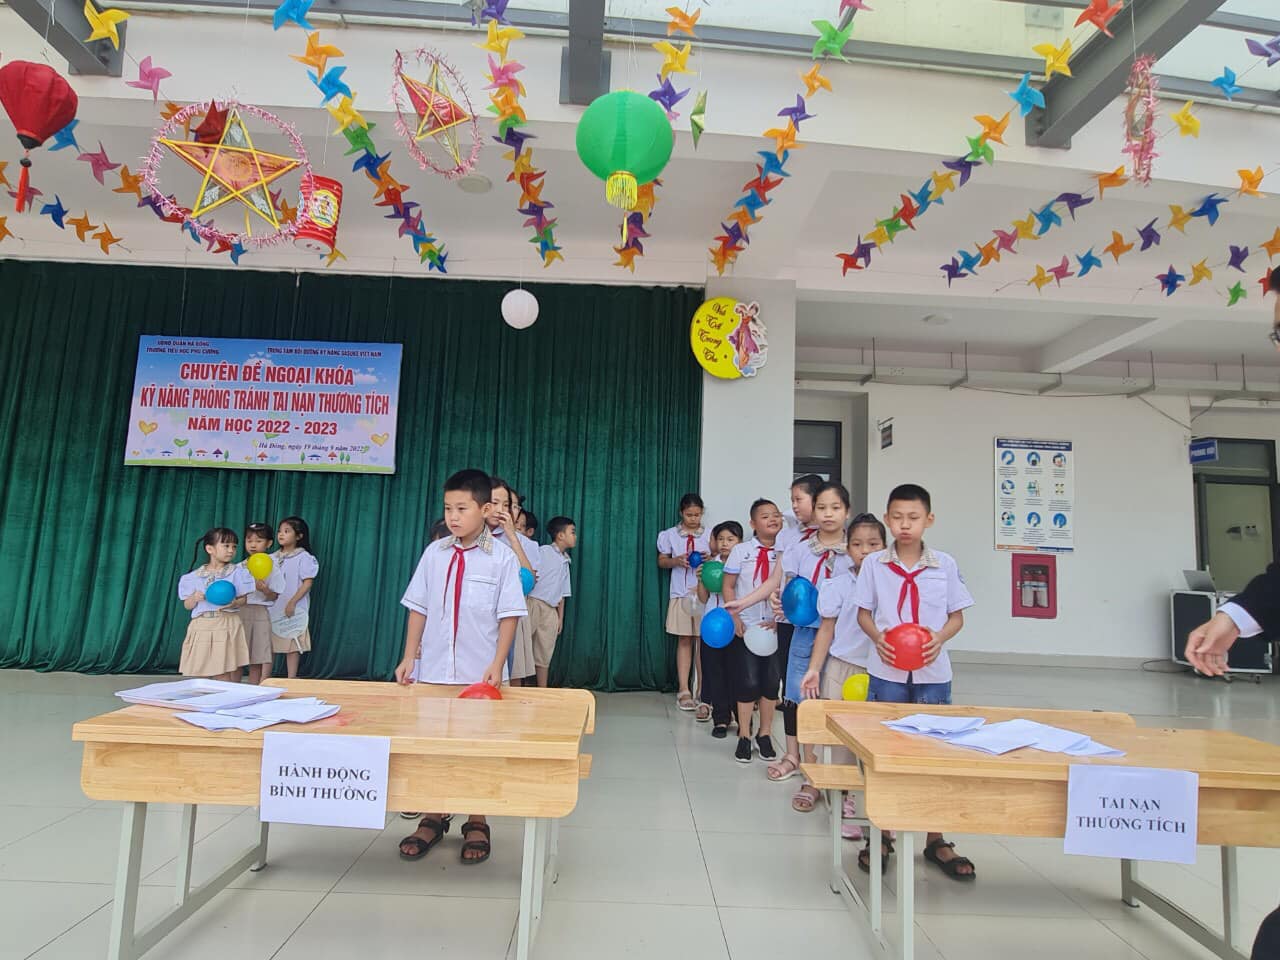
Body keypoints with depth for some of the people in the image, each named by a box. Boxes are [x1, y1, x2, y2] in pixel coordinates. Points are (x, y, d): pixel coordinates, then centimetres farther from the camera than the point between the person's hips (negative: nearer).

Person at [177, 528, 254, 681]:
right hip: (201, 627, 2)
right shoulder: (194, 576, 6)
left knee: (225, 679, -3)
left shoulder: (237, 573, 2)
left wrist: (235, 603, -18)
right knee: (201, 677, 4)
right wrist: (195, 597, -11)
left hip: (227, 625, -2)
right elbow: (187, 605, 10)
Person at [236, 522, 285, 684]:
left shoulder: (272, 568, -1)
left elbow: (274, 596, -3)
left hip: (262, 614, -3)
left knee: (261, 658, -2)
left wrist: (265, 590, -22)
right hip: (240, 613, 4)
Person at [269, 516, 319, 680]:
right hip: (272, 608, 5)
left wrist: (292, 602, -16)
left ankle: (291, 680, 10)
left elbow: (308, 582, -11)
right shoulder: (272, 558, 9)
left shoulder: (304, 557, -7)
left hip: (293, 610, -5)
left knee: (292, 646, 2)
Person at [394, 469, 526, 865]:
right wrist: (408, 657, 4)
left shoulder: (502, 557, -7)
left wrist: (497, 665, -13)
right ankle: (434, 817, 30)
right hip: (433, 670, 3)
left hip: (480, 674, -3)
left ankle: (477, 824, 23)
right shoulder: (434, 553, 2)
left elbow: (509, 615, -7)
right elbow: (418, 608, 7)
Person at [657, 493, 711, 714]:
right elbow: (661, 561, 10)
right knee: (684, 640, 2)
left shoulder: (709, 536, 5)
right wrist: (676, 561, -10)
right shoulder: (671, 535, 5)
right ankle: (684, 691, 8)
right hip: (681, 593, 0)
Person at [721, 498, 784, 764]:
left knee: (772, 681, 8)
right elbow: (728, 587, 1)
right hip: (746, 626, -1)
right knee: (748, 681, 3)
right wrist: (735, 618, -8)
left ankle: (765, 735, 25)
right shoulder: (741, 551, -2)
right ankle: (744, 737, 18)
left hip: (776, 627, 2)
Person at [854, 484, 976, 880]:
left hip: (932, 672, 1)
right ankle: (882, 835, 23)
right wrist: (877, 637, -16)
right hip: (887, 671, 0)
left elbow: (957, 615, 5)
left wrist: (940, 637, -15)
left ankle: (935, 840, 26)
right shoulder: (874, 564, -1)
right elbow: (863, 612, 4)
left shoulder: (945, 565, 1)